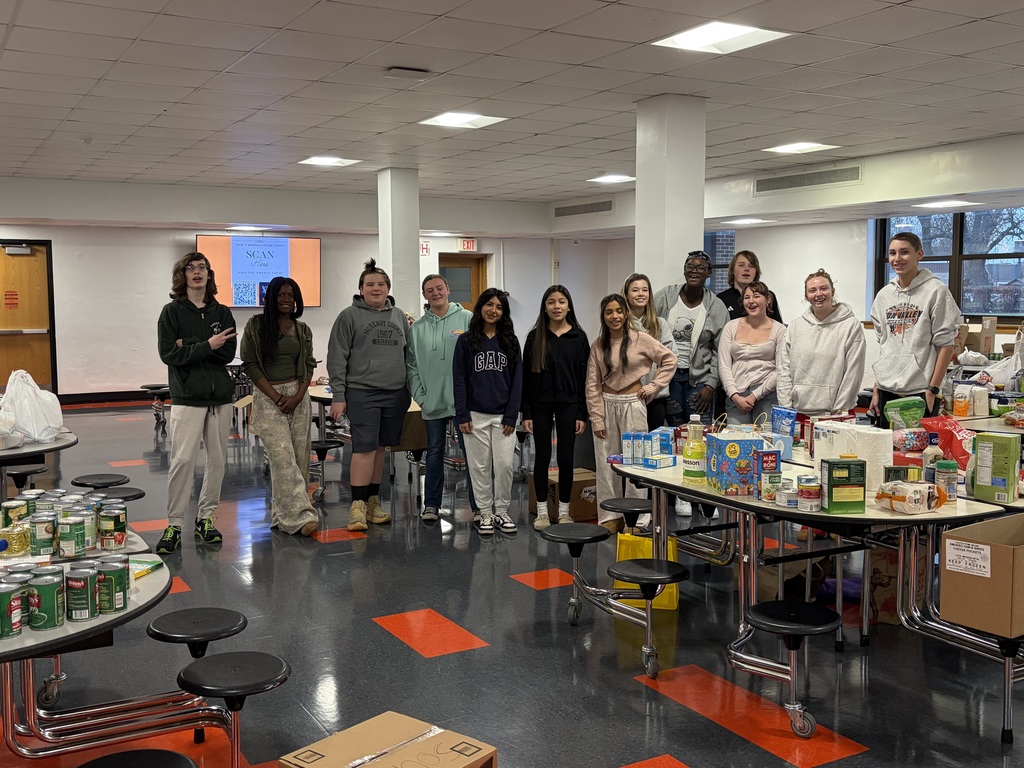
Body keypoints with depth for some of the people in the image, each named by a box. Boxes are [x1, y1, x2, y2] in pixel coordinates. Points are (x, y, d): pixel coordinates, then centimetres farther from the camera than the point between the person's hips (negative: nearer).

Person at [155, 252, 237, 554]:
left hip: (220, 396, 4)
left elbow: (228, 353, -4)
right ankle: (174, 524, 1)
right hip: (188, 396, -4)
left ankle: (206, 517, 18)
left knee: (217, 459, 7)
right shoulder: (172, 312, 1)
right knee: (182, 460, -9)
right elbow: (169, 353, -11)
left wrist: (189, 348, -12)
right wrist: (206, 347, -16)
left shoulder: (222, 313, 9)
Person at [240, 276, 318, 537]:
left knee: (299, 456, 2)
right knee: (283, 456, -12)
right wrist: (276, 397, -11)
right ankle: (299, 516, -15)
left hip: (298, 396, 4)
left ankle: (283, 511, 13)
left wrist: (298, 396, -6)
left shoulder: (303, 330, 10)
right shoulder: (256, 325, -1)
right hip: (268, 398, -4)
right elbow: (250, 364, -5)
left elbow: (309, 365, 10)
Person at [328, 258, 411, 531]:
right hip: (362, 393, -4)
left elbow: (408, 354, 19)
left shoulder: (399, 316, 14)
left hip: (396, 394, 5)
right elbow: (337, 358, -4)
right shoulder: (350, 316, -1)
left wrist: (412, 388, 13)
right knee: (364, 448, -9)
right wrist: (338, 396, -9)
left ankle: (373, 501, 19)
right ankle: (358, 505, -3)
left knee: (379, 447, 10)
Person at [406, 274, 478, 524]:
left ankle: (478, 505, 9)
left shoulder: (467, 319, -2)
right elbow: (411, 366, 9)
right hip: (432, 401, 3)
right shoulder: (417, 328, 8)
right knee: (434, 452, 12)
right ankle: (431, 504, 21)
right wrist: (420, 396, 0)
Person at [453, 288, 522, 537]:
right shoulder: (466, 341, 2)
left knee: (504, 465, 0)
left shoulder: (510, 341, 7)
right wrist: (462, 415, -7)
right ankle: (485, 514, 14)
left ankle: (502, 512, 14)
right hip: (476, 415, -1)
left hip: (503, 415, 1)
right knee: (480, 467, 4)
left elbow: (517, 380, 4)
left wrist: (512, 416, -4)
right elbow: (459, 379, 0)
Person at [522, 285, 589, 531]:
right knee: (542, 457, 5)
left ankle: (564, 511, 16)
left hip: (568, 404, 0)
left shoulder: (579, 337, 1)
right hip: (541, 404, 0)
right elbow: (526, 376, 1)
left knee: (566, 457, 5)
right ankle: (542, 511, 15)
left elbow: (584, 378, 1)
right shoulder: (535, 337, 1)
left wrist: (582, 414, -3)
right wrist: (526, 413, -3)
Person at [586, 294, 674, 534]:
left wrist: (653, 387, -4)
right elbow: (592, 385, 2)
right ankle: (609, 517, 17)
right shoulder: (598, 345, 3)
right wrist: (596, 419, -2)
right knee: (606, 462, 6)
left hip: (632, 404, -2)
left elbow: (669, 360, 2)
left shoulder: (640, 340, -3)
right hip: (606, 404, 2)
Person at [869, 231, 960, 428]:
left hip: (920, 392, -5)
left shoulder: (936, 291, -4)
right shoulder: (884, 295, 12)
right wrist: (876, 389, 12)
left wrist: (932, 390, -11)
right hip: (886, 391, 5)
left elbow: (946, 346, -6)